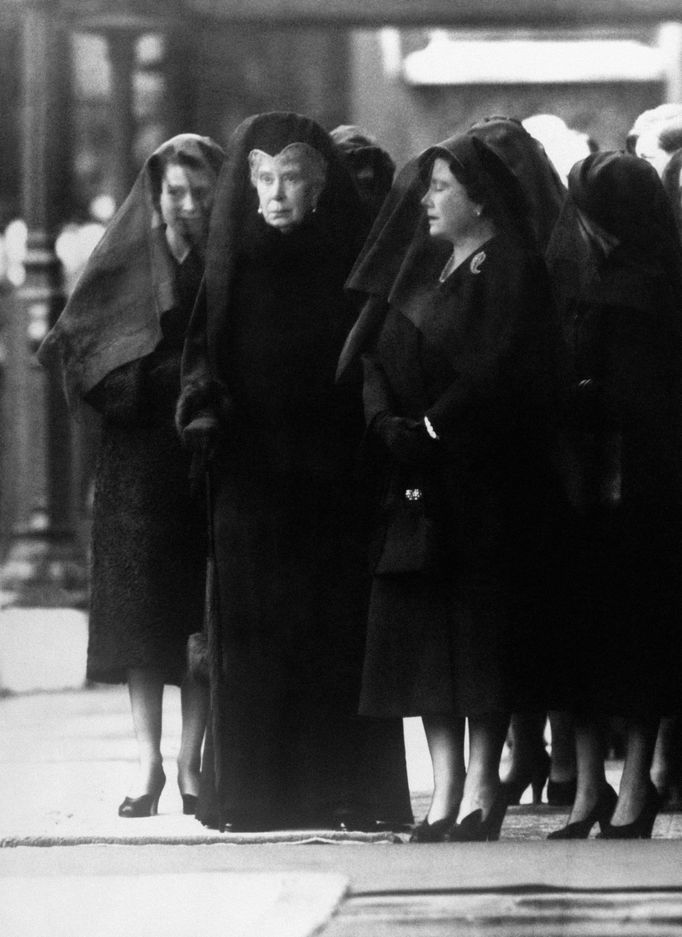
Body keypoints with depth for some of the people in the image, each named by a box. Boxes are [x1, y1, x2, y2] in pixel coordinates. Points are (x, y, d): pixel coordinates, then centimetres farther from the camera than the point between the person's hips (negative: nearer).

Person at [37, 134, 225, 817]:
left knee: (206, 610, -1)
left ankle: (191, 760, 4)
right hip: (141, 451, 0)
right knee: (143, 603, -3)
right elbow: (75, 344, 1)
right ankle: (148, 759, -2)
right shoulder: (129, 259, 4)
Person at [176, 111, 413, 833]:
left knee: (337, 631, -3)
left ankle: (345, 793, 0)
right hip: (250, 475, 1)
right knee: (254, 635, -1)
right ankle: (255, 793, 2)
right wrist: (204, 404, -13)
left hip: (333, 473, -1)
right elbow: (203, 352, 7)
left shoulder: (351, 260, 3)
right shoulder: (234, 263, 8)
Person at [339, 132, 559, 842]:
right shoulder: (419, 267, 16)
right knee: (420, 624, 1)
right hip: (414, 476, 6)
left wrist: (433, 427, -18)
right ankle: (447, 784, 4)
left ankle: (483, 784, -3)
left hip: (483, 470, -6)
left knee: (481, 623, -7)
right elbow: (378, 356, 10)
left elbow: (497, 370, -14)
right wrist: (386, 422, -7)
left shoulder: (511, 272, -4)